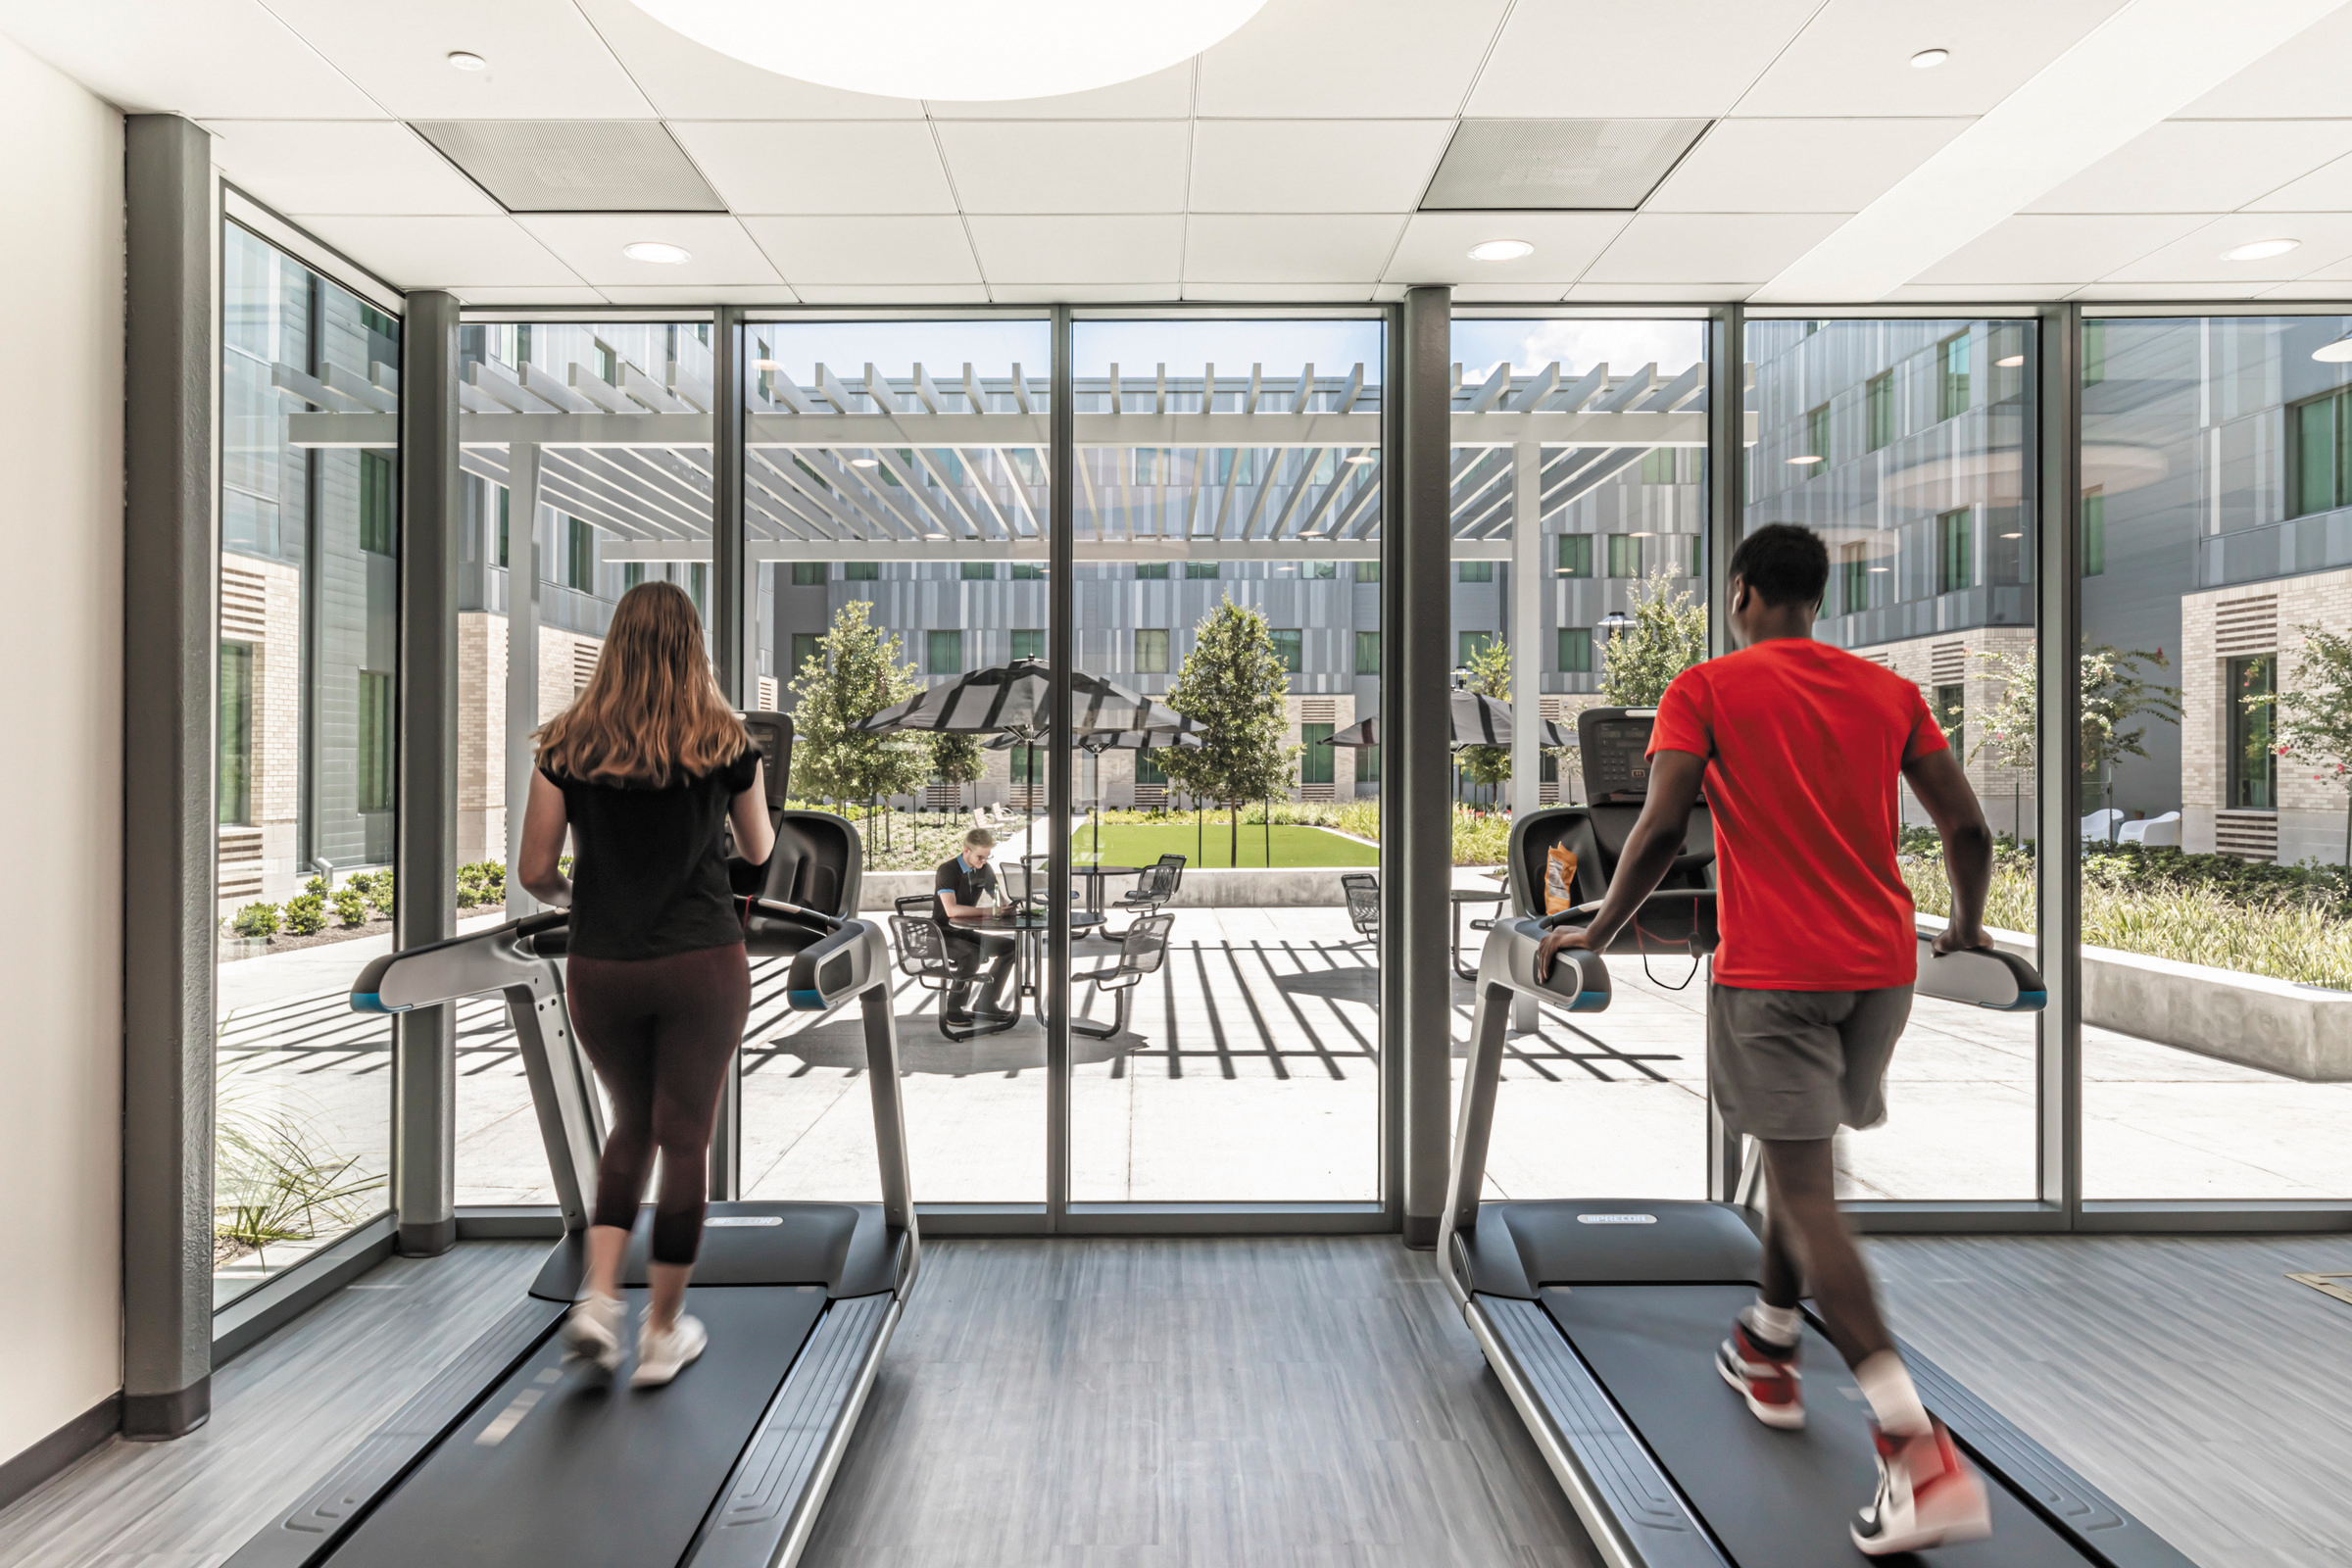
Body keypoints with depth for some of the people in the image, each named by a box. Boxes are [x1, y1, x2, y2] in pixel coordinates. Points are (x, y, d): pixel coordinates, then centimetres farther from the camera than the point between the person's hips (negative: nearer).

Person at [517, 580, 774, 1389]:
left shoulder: (569, 742, -2)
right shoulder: (725, 741, -4)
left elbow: (534, 873, -1)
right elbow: (759, 851, 10)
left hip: (600, 968, 2)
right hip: (702, 965, -2)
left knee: (632, 1126, 23)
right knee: (686, 1140, 8)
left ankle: (598, 1298, 13)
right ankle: (663, 1333, 18)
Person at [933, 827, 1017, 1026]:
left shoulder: (985, 869, 4)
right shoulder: (948, 870, -18)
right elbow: (951, 909, -31)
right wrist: (987, 911, -32)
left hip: (966, 932, 8)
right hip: (943, 934, -8)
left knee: (1010, 946, -7)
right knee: (973, 954, -35)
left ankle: (987, 1004, -1)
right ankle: (954, 1009, -18)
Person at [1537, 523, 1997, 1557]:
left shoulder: (1704, 689, -3)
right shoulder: (1889, 690, 10)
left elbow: (1663, 826, -14)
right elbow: (1967, 829, 7)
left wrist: (1595, 934, -4)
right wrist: (1966, 930, 24)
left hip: (1773, 969, -6)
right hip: (1884, 961, 6)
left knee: (1803, 1189, -3)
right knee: (1798, 1153, 22)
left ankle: (1919, 1447, -10)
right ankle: (1767, 1347, 37)